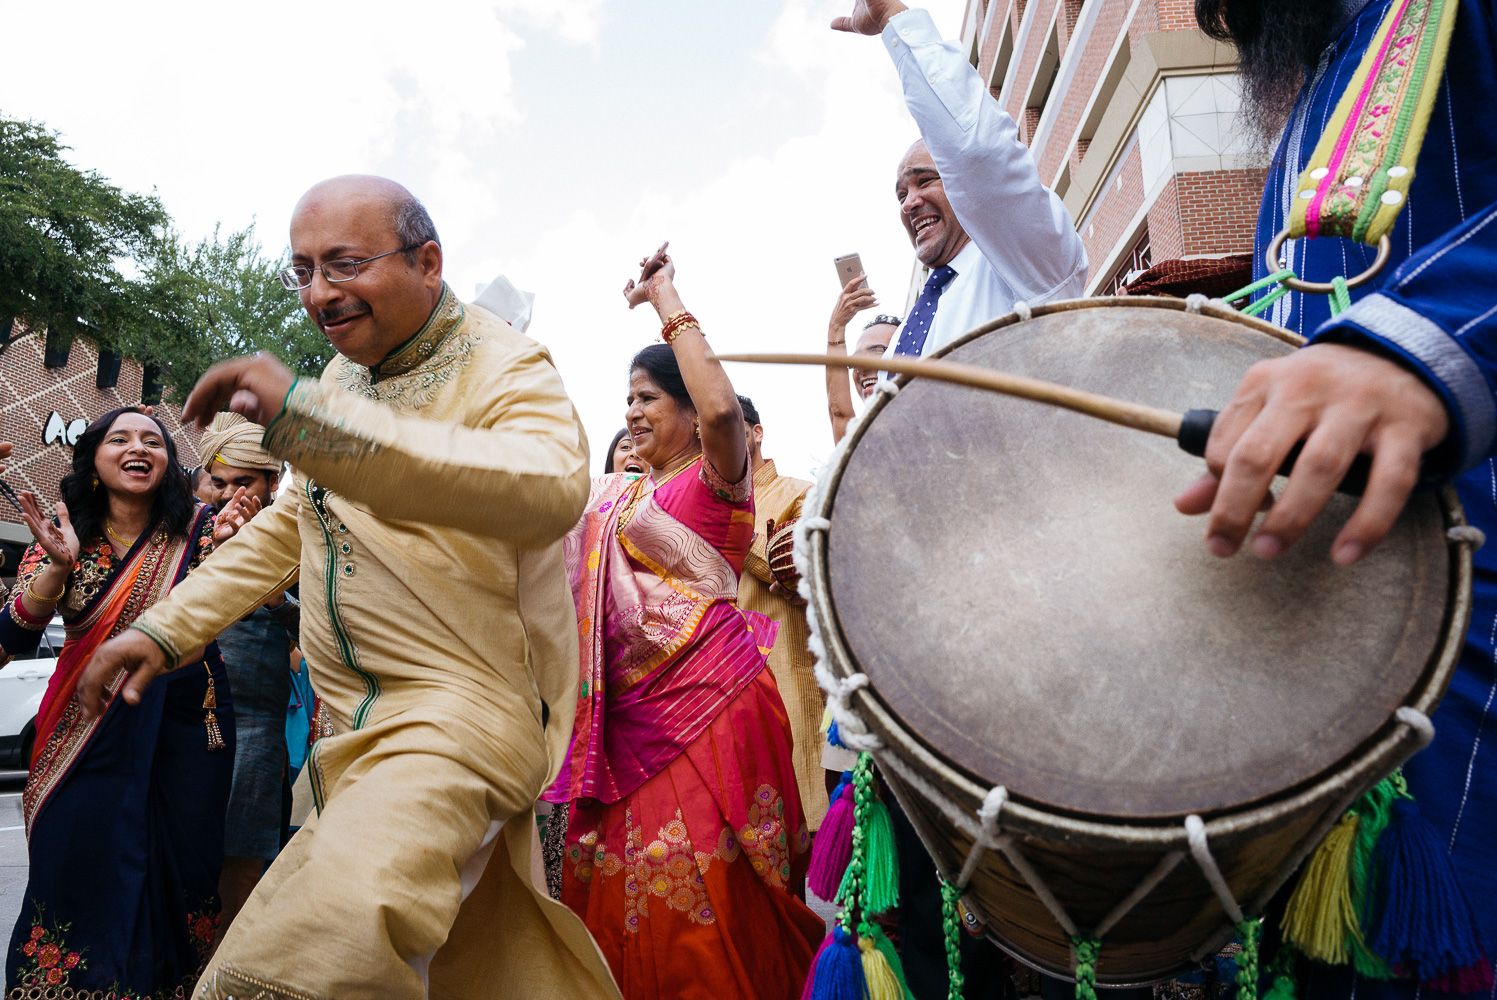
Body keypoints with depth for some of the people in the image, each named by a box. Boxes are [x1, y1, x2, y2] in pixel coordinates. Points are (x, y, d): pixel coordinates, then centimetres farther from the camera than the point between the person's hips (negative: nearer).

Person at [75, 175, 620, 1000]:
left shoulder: (505, 368, -10)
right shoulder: (343, 374, 15)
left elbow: (552, 489, -34)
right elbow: (291, 524, 26)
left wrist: (304, 414, -37)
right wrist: (166, 626, 18)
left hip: (461, 707, -7)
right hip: (357, 718, 8)